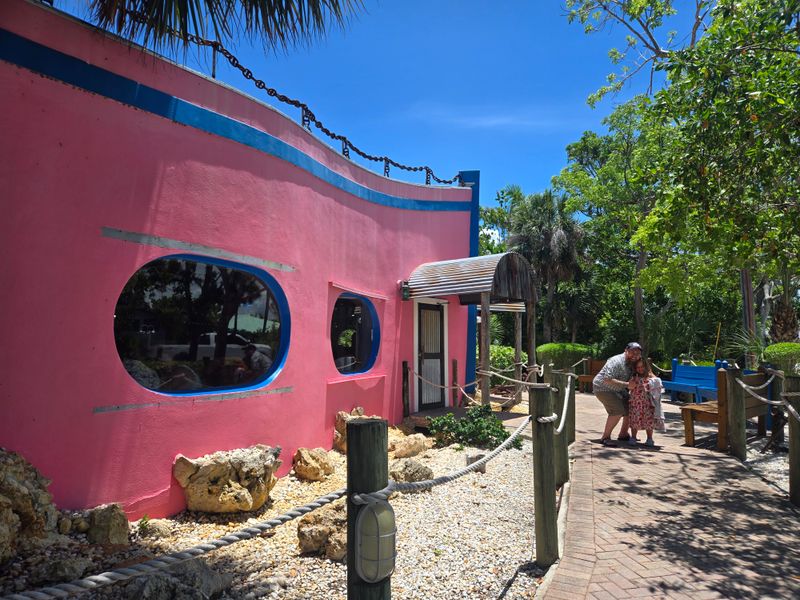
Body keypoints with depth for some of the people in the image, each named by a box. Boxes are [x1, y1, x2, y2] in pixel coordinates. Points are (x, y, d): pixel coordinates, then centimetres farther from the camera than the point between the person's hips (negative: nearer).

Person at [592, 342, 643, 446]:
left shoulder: (633, 363, -1)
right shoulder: (617, 362, -28)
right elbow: (607, 380, -36)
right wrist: (626, 384, -38)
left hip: (617, 389, 9)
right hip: (603, 388, -9)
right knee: (618, 411, -22)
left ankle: (623, 434, 24)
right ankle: (605, 437, -11)